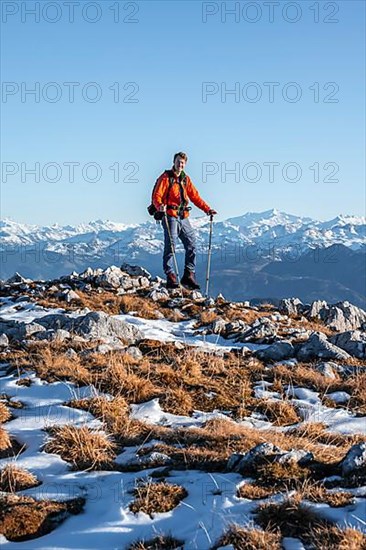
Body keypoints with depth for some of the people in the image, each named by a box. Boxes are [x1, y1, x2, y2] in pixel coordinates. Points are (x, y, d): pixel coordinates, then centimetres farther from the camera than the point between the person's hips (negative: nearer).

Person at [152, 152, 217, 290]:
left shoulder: (185, 179, 17)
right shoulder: (166, 177, -2)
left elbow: (195, 196, 19)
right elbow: (157, 196, -10)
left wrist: (207, 209, 9)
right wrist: (160, 206, -31)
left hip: (184, 217, 7)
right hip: (170, 216, -6)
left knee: (192, 245, 2)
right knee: (170, 247, -9)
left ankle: (189, 276, 8)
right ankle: (170, 277, -7)